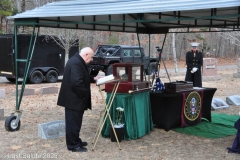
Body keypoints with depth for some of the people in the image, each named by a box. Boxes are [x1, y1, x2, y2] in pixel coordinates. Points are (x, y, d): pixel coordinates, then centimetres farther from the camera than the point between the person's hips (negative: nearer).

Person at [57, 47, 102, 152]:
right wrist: (85, 95, -18)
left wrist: (93, 78, 13)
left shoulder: (77, 61, 12)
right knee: (73, 122, -1)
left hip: (74, 98, 11)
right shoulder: (76, 63, -23)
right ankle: (73, 145, 8)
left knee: (75, 121, 19)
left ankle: (75, 141, 31)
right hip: (73, 99, -11)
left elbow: (82, 78, 24)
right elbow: (77, 83, -29)